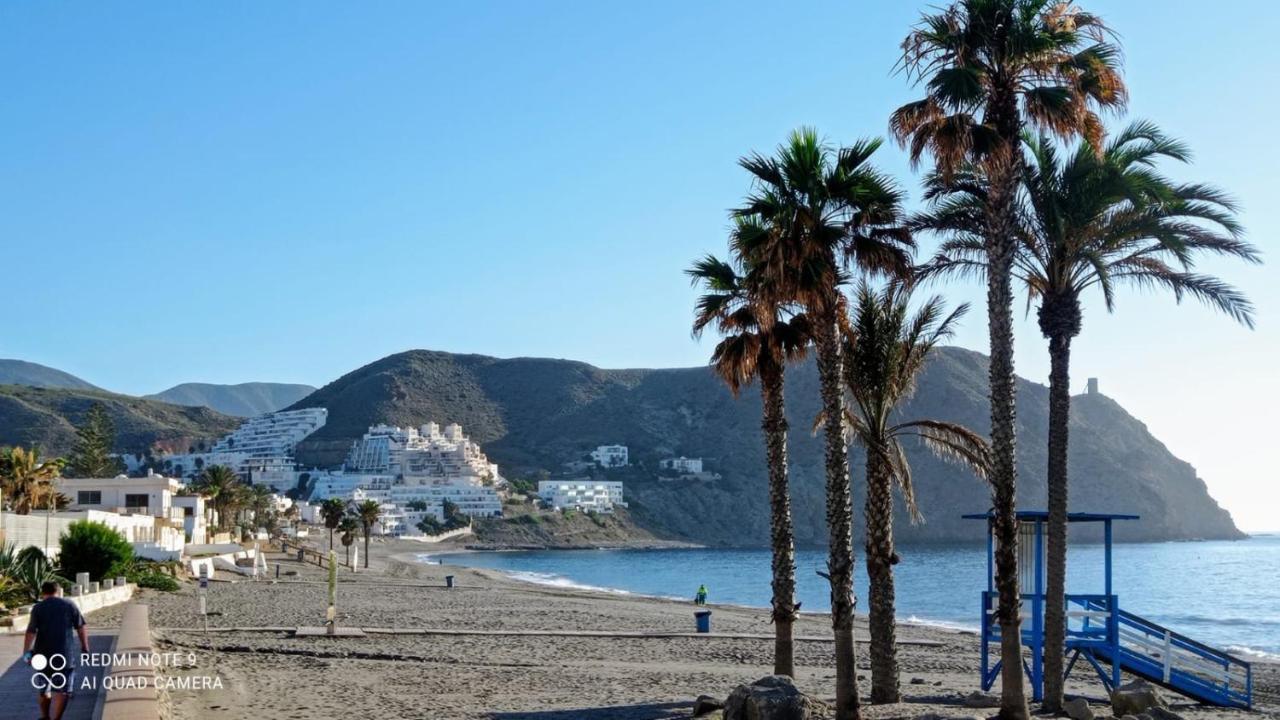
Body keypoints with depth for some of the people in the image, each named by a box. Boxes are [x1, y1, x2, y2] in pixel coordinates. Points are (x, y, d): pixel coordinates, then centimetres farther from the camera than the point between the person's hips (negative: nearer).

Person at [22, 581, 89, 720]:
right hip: (65, 655, -2)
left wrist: (26, 652, -10)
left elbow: (31, 631, -9)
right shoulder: (69, 605, 3)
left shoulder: (38, 608, 1)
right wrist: (85, 646, 13)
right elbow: (81, 628, 3)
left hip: (43, 655, 2)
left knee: (44, 689, 20)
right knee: (61, 692, -2)